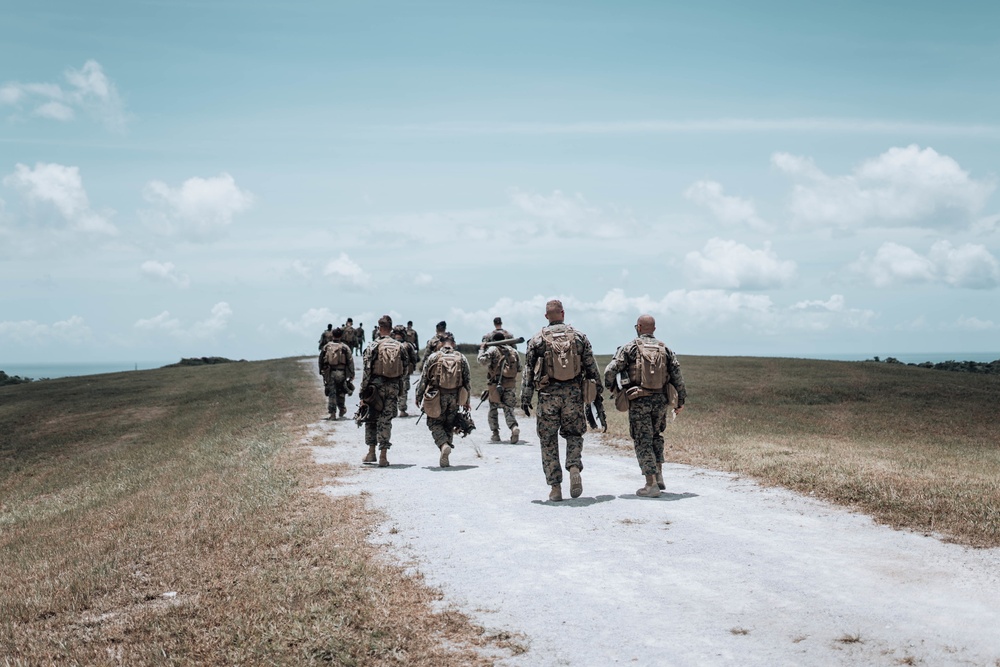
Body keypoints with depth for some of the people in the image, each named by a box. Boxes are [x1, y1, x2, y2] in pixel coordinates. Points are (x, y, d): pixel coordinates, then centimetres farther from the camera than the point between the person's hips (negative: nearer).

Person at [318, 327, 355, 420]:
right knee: (340, 393, 17)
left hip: (329, 373, 0)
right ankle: (342, 410, 28)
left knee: (331, 393, 2)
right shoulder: (345, 348, -4)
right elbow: (350, 362, -5)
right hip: (341, 373, 0)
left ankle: (332, 413, -4)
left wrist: (321, 371, 20)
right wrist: (351, 375, 0)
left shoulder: (326, 347, 1)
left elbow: (321, 360, 8)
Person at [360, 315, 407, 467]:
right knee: (386, 420, 5)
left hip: (376, 386, -2)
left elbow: (367, 370, -10)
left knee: (371, 419, 13)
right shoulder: (399, 346, 5)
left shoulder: (373, 346, -7)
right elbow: (404, 370, 7)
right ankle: (383, 456, 0)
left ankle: (371, 453, 15)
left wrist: (363, 393, -7)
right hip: (393, 386, 3)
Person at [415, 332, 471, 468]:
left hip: (437, 397, -2)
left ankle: (444, 445, -16)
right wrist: (467, 401, 15)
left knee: (435, 423, 10)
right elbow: (468, 381, 6)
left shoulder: (433, 357, -2)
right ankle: (444, 457, 14)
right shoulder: (462, 358, 4)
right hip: (454, 398, 2)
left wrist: (418, 397, 10)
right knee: (449, 426, 14)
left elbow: (423, 379, -1)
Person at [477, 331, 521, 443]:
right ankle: (514, 427, -20)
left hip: (495, 384, -3)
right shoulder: (513, 351, 10)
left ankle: (495, 433, 12)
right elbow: (519, 367, 14)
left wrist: (482, 349, 0)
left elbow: (482, 360, -15)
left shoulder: (492, 350, -3)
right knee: (508, 409, 6)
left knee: (493, 408, 14)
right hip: (510, 385, 3)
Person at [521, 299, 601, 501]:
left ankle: (555, 488, 7)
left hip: (548, 395, -1)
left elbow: (528, 371, 0)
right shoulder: (579, 337, 5)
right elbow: (592, 368, 6)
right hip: (573, 394, 1)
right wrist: (597, 393, 13)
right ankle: (574, 467, -10)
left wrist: (525, 398, 4)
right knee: (574, 434, 17)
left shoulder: (537, 339, 1)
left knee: (549, 441, 7)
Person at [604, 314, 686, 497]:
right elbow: (677, 376, 5)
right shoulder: (665, 350, 9)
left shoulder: (629, 348, -1)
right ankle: (658, 476, 17)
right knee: (656, 436, 24)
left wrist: (612, 387, 12)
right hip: (660, 400, 4)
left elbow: (610, 371, -7)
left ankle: (651, 485, -2)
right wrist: (681, 400, 11)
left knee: (643, 441, 2)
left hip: (639, 401, -4)